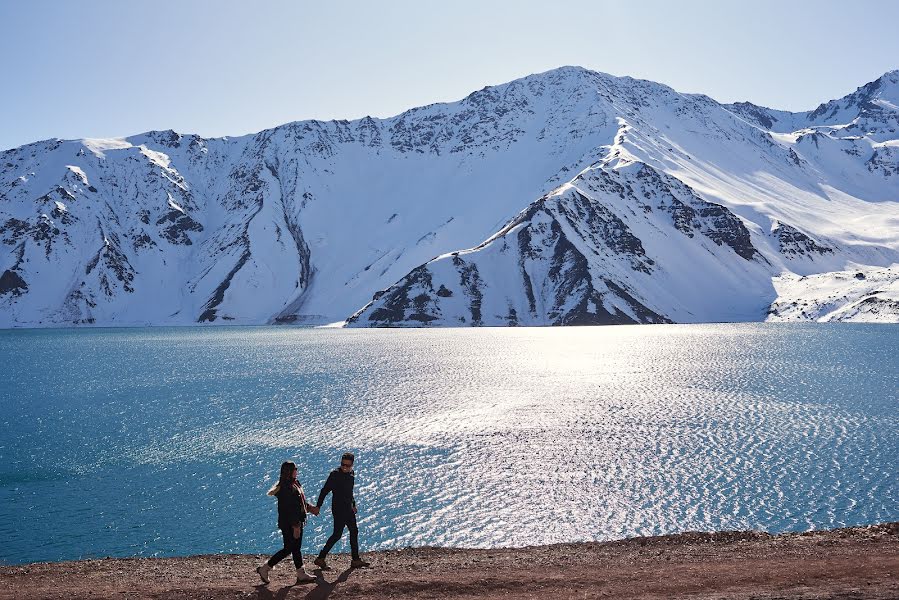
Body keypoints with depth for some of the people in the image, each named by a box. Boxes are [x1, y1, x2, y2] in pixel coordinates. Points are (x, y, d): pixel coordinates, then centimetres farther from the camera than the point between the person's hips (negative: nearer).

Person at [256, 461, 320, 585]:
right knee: (288, 549, -2)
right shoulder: (285, 488, -22)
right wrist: (295, 526, -24)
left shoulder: (294, 484, 9)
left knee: (296, 548, 13)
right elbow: (288, 509, -24)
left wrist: (310, 508, 10)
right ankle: (264, 568, 10)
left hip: (296, 522, 10)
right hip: (288, 524, -10)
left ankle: (301, 575, 19)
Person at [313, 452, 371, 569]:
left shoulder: (351, 473, 8)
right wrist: (318, 506, -18)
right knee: (337, 534, -8)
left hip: (348, 508, 9)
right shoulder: (335, 474, -15)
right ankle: (320, 558, 1)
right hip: (339, 509, -8)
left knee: (354, 531, 12)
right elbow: (324, 491, -15)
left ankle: (356, 560, 20)